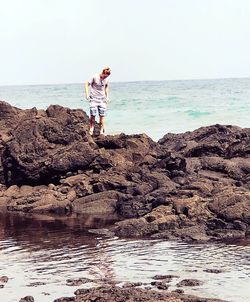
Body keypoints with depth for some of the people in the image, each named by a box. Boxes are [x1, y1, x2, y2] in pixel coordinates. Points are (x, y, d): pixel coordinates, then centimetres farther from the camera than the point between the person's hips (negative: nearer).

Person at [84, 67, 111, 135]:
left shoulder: (106, 79, 2)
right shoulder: (95, 77, -12)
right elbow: (87, 84, -5)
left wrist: (107, 96, 14)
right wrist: (87, 94, -12)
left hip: (102, 99, 4)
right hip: (94, 98, -4)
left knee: (102, 115, -2)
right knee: (93, 115, -9)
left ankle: (101, 131, 2)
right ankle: (91, 130, 5)